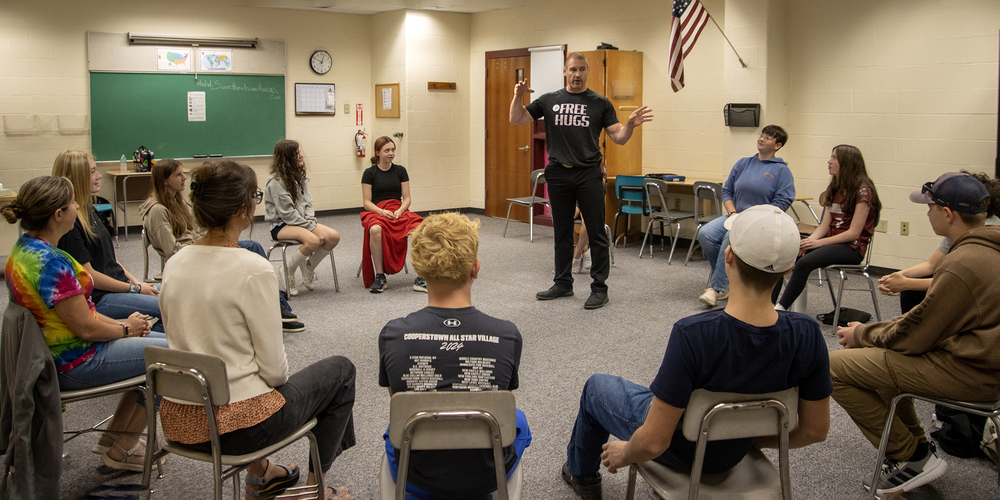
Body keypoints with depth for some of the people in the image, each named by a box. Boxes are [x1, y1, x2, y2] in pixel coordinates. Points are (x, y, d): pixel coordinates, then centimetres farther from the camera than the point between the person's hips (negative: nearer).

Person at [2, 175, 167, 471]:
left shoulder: (25, 248, 5)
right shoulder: (50, 262, -27)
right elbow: (86, 328, -23)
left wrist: (122, 324, 5)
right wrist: (125, 330, -5)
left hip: (55, 351, 10)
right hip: (74, 364, -10)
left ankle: (114, 439, 24)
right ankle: (121, 448, 9)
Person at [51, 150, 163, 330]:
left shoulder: (88, 209, 14)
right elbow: (87, 274, -17)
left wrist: (136, 281, 6)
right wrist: (134, 288, -13)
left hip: (119, 284, 10)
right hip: (98, 299, -10)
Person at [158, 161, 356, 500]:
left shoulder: (175, 264, 0)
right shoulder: (253, 271, -21)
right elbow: (273, 366, -17)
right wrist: (281, 380, 7)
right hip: (236, 426, -7)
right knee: (340, 370, 16)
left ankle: (259, 472, 42)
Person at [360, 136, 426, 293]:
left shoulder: (400, 171, 14)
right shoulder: (370, 173, 7)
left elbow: (406, 198, 11)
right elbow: (366, 202, 3)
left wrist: (400, 211, -10)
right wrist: (382, 212, -15)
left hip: (399, 211, 2)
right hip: (376, 211, -2)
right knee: (376, 230, -40)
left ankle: (421, 279, -24)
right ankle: (379, 277, -26)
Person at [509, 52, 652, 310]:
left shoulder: (600, 103, 3)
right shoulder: (549, 101, 8)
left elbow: (618, 138, 1)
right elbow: (517, 120, 6)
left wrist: (630, 124, -19)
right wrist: (518, 97, -11)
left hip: (589, 175, -2)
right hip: (558, 175, 2)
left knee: (596, 234, -2)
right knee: (561, 232, 12)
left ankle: (599, 289, 5)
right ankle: (563, 283, 24)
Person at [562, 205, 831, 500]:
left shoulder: (692, 335, -39)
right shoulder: (806, 335, -25)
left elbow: (653, 442, -32)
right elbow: (814, 430, -12)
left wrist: (624, 455, -10)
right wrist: (754, 439, 6)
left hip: (677, 452, -4)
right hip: (734, 455, 4)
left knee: (598, 385, 25)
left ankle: (582, 474, 48)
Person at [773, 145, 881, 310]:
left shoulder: (863, 191, -10)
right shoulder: (835, 188, 16)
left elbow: (854, 233, -16)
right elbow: (825, 224, 10)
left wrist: (819, 242, -19)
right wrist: (810, 240, -10)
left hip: (852, 247, -7)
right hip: (831, 240, 7)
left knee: (805, 262, -32)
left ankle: (779, 310, -31)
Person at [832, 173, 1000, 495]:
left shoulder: (962, 264, -24)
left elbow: (914, 335, -19)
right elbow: (932, 318, 14)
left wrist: (862, 335, -2)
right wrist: (871, 330, 10)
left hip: (966, 372, -11)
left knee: (834, 367, -13)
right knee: (872, 351, 27)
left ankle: (913, 458, -1)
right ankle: (914, 446, 24)